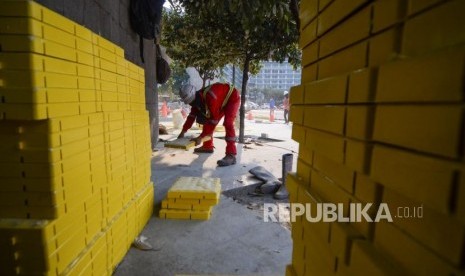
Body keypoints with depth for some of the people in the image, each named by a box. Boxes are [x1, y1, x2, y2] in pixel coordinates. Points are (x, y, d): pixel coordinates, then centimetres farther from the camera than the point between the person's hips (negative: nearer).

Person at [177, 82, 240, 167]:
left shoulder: (210, 97, -38)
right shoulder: (197, 99, -11)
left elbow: (214, 119, -36)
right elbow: (191, 116, 2)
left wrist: (201, 137, -33)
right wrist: (183, 132, 3)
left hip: (232, 98, -9)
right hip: (221, 101, 9)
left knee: (228, 124, -26)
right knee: (208, 121, 5)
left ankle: (231, 155, -29)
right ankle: (208, 146, 20)